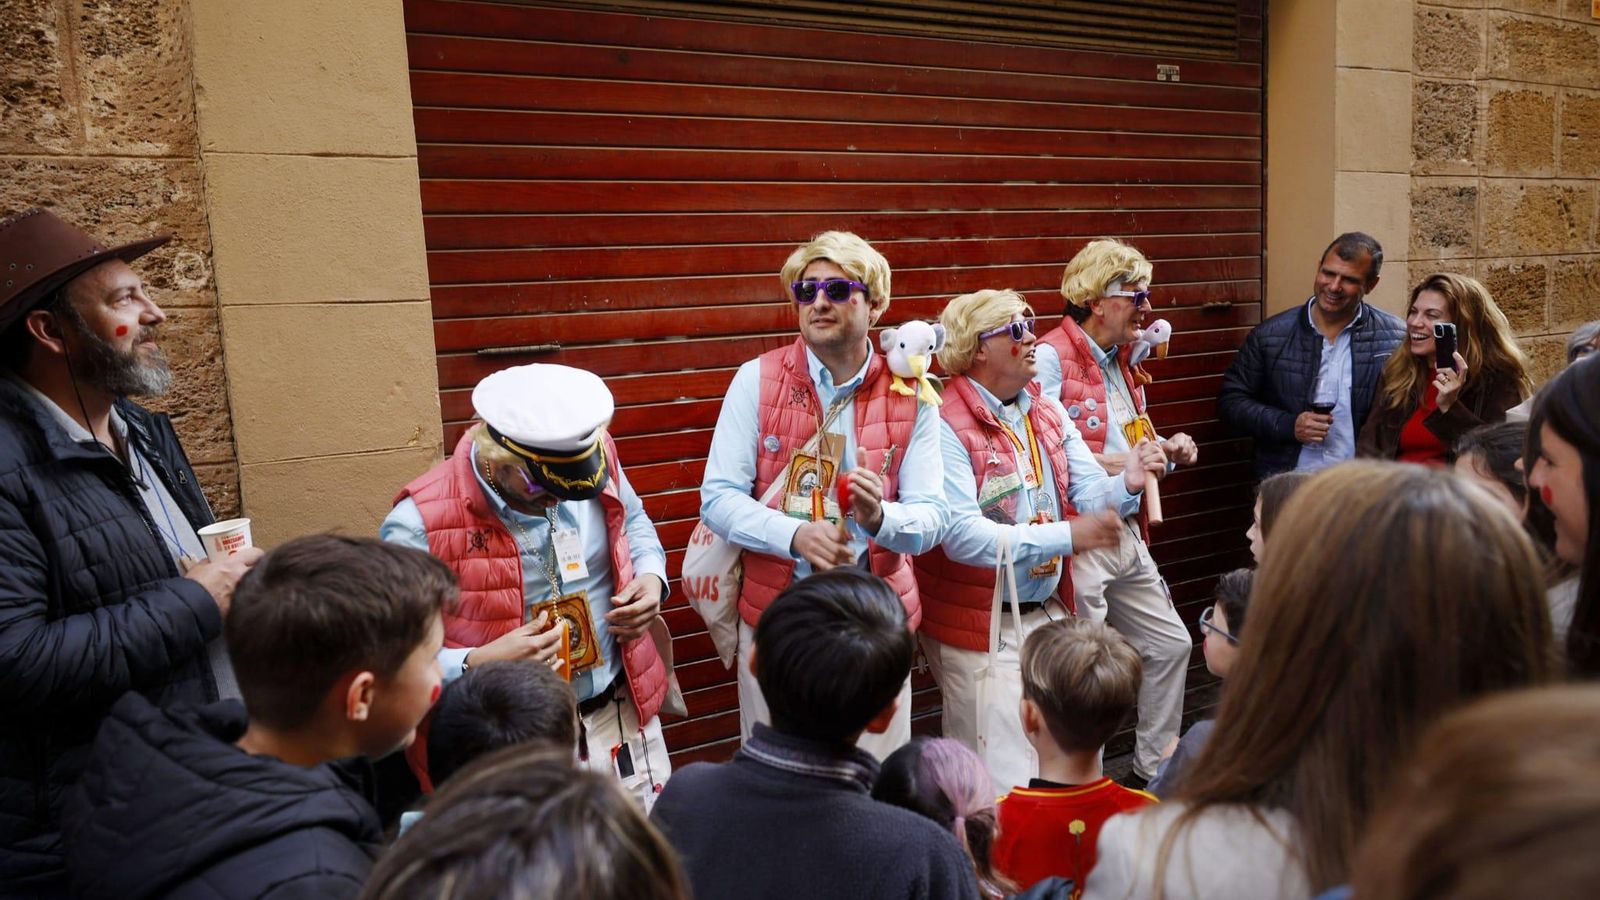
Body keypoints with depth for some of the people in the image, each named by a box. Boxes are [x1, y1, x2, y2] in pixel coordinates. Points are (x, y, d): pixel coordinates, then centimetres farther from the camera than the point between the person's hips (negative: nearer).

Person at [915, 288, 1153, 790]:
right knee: (1002, 785, 2)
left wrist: (1127, 485, -19)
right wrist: (1067, 536, -27)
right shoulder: (945, 425, -17)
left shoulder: (1048, 413, 8)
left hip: (1050, 613, 7)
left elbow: (1089, 493, 3)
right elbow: (962, 536, -24)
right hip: (980, 629, -7)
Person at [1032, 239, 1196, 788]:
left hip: (1126, 533, 10)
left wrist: (1166, 451, 5)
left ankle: (1152, 768, 34)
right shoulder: (1051, 357, -14)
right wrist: (1121, 463, -22)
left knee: (1170, 645, 18)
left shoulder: (1122, 361, 16)